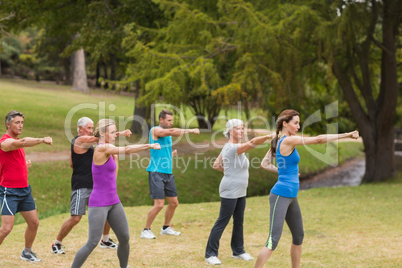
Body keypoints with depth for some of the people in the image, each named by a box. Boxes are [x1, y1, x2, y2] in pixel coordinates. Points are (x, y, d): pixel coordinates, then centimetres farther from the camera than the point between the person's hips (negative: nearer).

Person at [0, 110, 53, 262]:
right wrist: (42, 140, -41)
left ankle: (27, 252, 27)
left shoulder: (16, 142, 15)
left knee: (34, 223, 10)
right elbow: (23, 143, -35)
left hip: (24, 189, 9)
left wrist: (25, 165, 6)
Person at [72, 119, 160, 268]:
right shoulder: (101, 148, -16)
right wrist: (150, 145, -21)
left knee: (125, 238, 10)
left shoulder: (107, 150, 10)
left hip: (113, 202, 9)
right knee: (93, 243, -11)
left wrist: (115, 156, 12)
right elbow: (127, 150, -24)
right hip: (98, 204, -9)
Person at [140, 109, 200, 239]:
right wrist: (190, 130, -23)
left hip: (168, 172, 9)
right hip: (156, 172, -9)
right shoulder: (155, 130, -8)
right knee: (159, 204, -13)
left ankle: (166, 228, 28)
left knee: (174, 203, 11)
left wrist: (172, 154, 5)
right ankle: (146, 230, 1)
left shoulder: (167, 134, 18)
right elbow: (173, 131, -26)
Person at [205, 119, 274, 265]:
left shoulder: (227, 147, 10)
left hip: (240, 192, 10)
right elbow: (252, 142, -34)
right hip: (230, 191, -10)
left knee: (239, 221, 14)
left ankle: (238, 250, 25)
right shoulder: (233, 148, -20)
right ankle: (210, 254, 3)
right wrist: (269, 136, -42)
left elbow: (216, 165, 16)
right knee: (222, 222, -4)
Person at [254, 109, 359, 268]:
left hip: (291, 197, 10)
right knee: (273, 240, -12)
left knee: (298, 236, 16)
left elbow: (264, 164, 16)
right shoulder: (288, 140, -16)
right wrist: (346, 135, -16)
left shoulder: (279, 142, 11)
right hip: (281, 196, -10)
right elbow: (318, 139, -19)